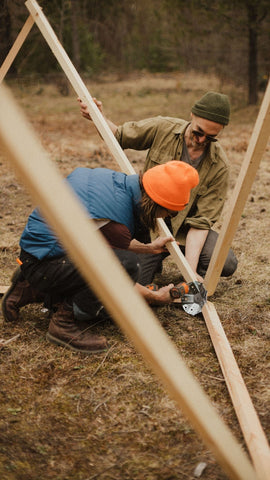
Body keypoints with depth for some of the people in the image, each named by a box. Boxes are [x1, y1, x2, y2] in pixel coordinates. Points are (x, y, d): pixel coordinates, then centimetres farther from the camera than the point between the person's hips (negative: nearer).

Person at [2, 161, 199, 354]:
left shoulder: (115, 178, -1)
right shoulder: (114, 220, -28)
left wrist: (148, 247, 26)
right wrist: (155, 297, 4)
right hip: (41, 264, -10)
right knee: (128, 263, -28)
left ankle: (31, 290, 21)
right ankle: (66, 322, -13)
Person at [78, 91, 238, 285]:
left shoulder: (219, 165, -16)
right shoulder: (162, 128, -14)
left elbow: (201, 220, -17)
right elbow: (120, 136, 5)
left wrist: (190, 269, -28)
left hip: (183, 226, 0)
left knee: (227, 265, -22)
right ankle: (159, 255, 18)